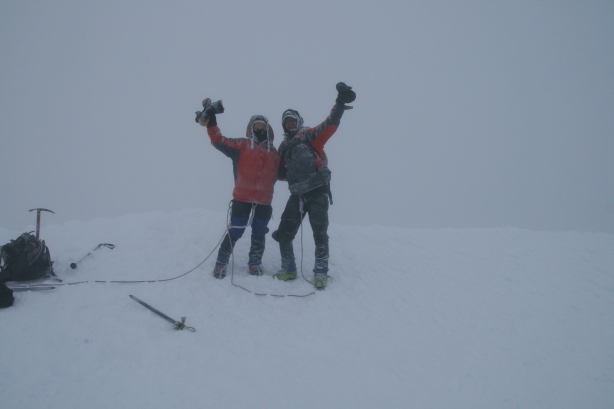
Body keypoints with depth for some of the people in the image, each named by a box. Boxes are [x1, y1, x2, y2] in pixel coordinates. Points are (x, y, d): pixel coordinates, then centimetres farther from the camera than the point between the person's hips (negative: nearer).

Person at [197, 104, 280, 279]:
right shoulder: (242, 145, 3)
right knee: (235, 231, -1)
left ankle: (255, 263, 26)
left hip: (264, 200, 3)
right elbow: (220, 141, -4)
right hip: (242, 198, -3)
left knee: (259, 233, 11)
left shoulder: (274, 152, 15)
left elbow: (279, 173, 22)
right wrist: (211, 123, -13)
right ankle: (221, 262, 13)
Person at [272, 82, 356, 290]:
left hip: (318, 191, -5)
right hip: (297, 195, 5)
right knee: (284, 233, 4)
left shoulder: (310, 136, 4)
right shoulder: (284, 146, 19)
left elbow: (330, 124, -9)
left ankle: (321, 272, 9)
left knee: (320, 233, -4)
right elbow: (282, 172, 21)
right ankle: (289, 269, 20)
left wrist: (340, 103, -20)